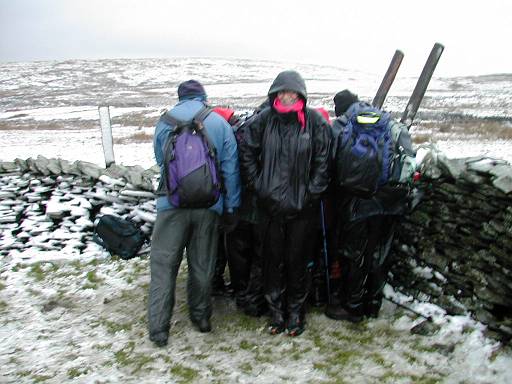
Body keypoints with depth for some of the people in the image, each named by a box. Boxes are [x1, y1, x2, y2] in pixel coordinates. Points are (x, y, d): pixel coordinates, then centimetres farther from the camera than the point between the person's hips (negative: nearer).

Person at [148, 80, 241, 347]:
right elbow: (230, 167, 0)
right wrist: (231, 206, 5)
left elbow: (160, 160, 14)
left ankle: (158, 327, 6)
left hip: (171, 203, -1)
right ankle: (201, 316, 29)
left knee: (163, 264, 7)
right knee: (202, 264, 15)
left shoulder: (164, 122, 1)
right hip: (208, 205, 1)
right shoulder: (219, 123, 1)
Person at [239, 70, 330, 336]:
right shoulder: (263, 120, 0)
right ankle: (276, 310, 26)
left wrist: (313, 191, -4)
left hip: (301, 205, -1)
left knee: (297, 259, 8)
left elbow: (322, 161, 0)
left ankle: (296, 311, 26)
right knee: (273, 258, 9)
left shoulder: (314, 122, -2)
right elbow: (247, 152, 7)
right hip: (270, 204, 1)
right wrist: (256, 184, 2)